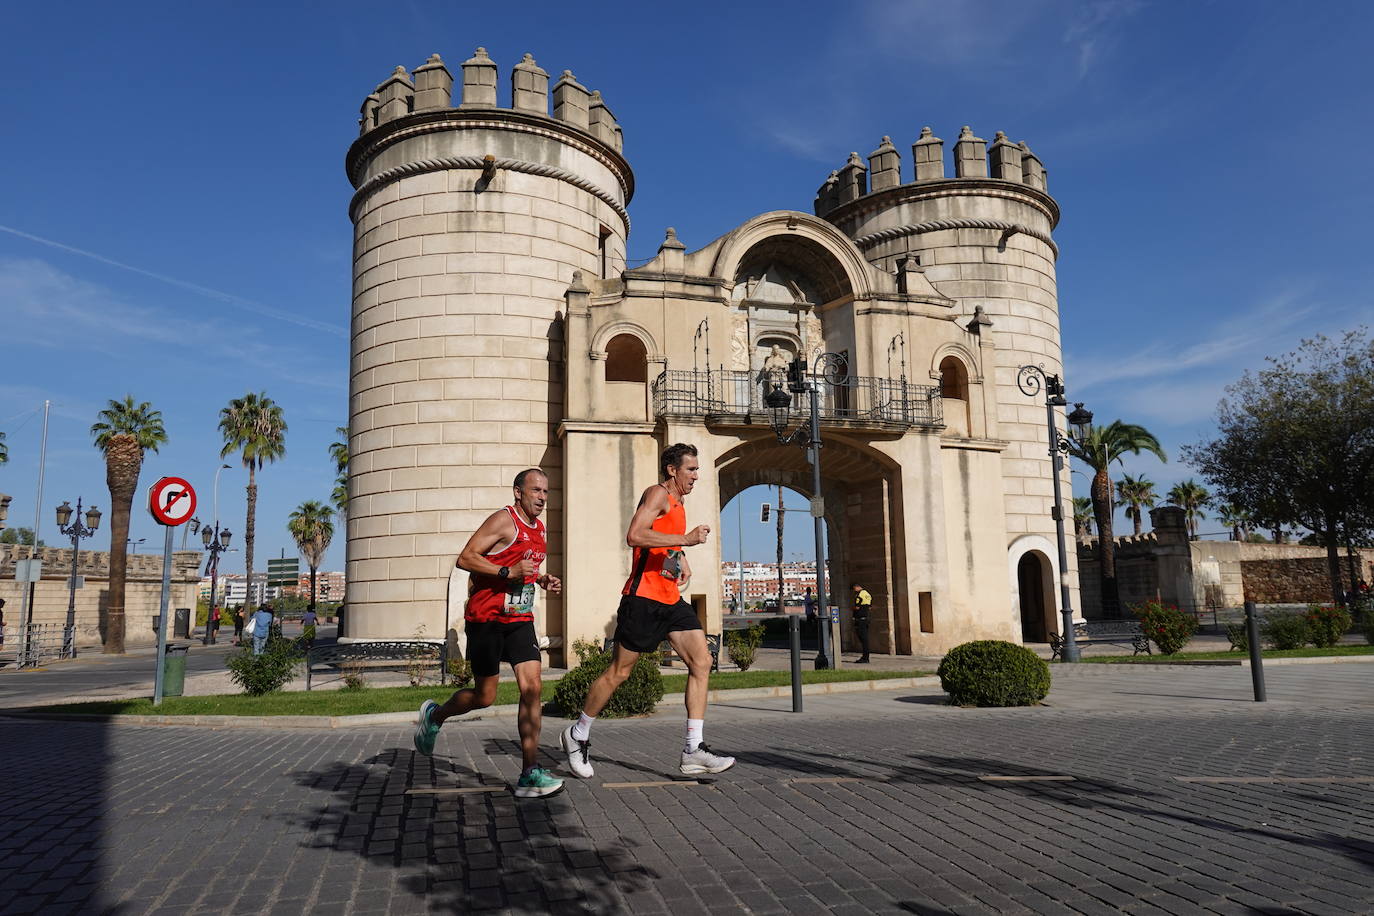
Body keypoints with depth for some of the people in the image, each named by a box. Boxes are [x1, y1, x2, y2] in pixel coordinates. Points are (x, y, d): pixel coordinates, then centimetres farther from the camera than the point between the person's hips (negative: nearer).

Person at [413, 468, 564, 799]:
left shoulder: (539, 528, 15)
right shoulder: (504, 520, -11)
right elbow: (465, 558, -18)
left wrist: (542, 580, 10)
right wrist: (508, 572, -26)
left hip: (519, 618, 7)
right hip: (486, 618, -7)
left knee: (533, 687, -8)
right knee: (484, 696, 1)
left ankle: (530, 774, -6)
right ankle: (434, 715, 33)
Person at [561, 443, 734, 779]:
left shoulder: (677, 503, 20)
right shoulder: (658, 494, -8)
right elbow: (634, 536, -25)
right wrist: (685, 540, -25)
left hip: (671, 600, 9)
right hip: (644, 597, -9)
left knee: (701, 663, -3)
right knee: (619, 671, 0)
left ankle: (693, 752, -3)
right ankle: (577, 735, 19)